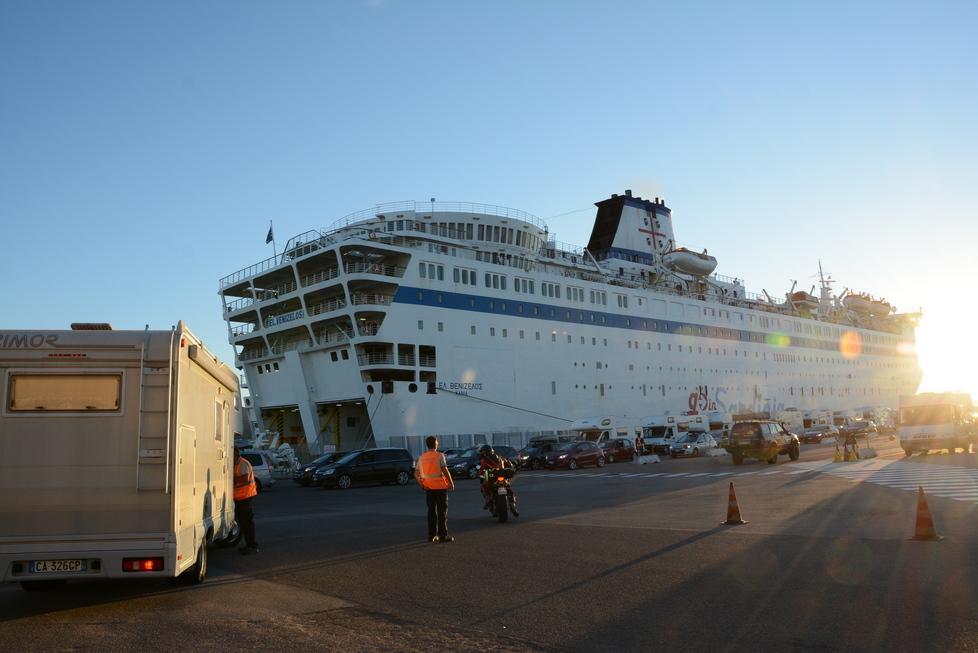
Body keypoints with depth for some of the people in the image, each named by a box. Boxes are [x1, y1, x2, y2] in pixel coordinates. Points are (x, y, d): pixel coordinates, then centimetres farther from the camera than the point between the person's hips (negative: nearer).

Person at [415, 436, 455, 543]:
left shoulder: (421, 457, 7)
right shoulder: (439, 455, -9)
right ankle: (443, 535, 0)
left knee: (431, 511, 13)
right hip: (440, 486, -5)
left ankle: (432, 535, 14)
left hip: (428, 487, 5)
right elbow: (445, 471, -16)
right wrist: (451, 483, -6)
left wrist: (421, 485, 16)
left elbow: (416, 474, 6)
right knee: (442, 511, 1)